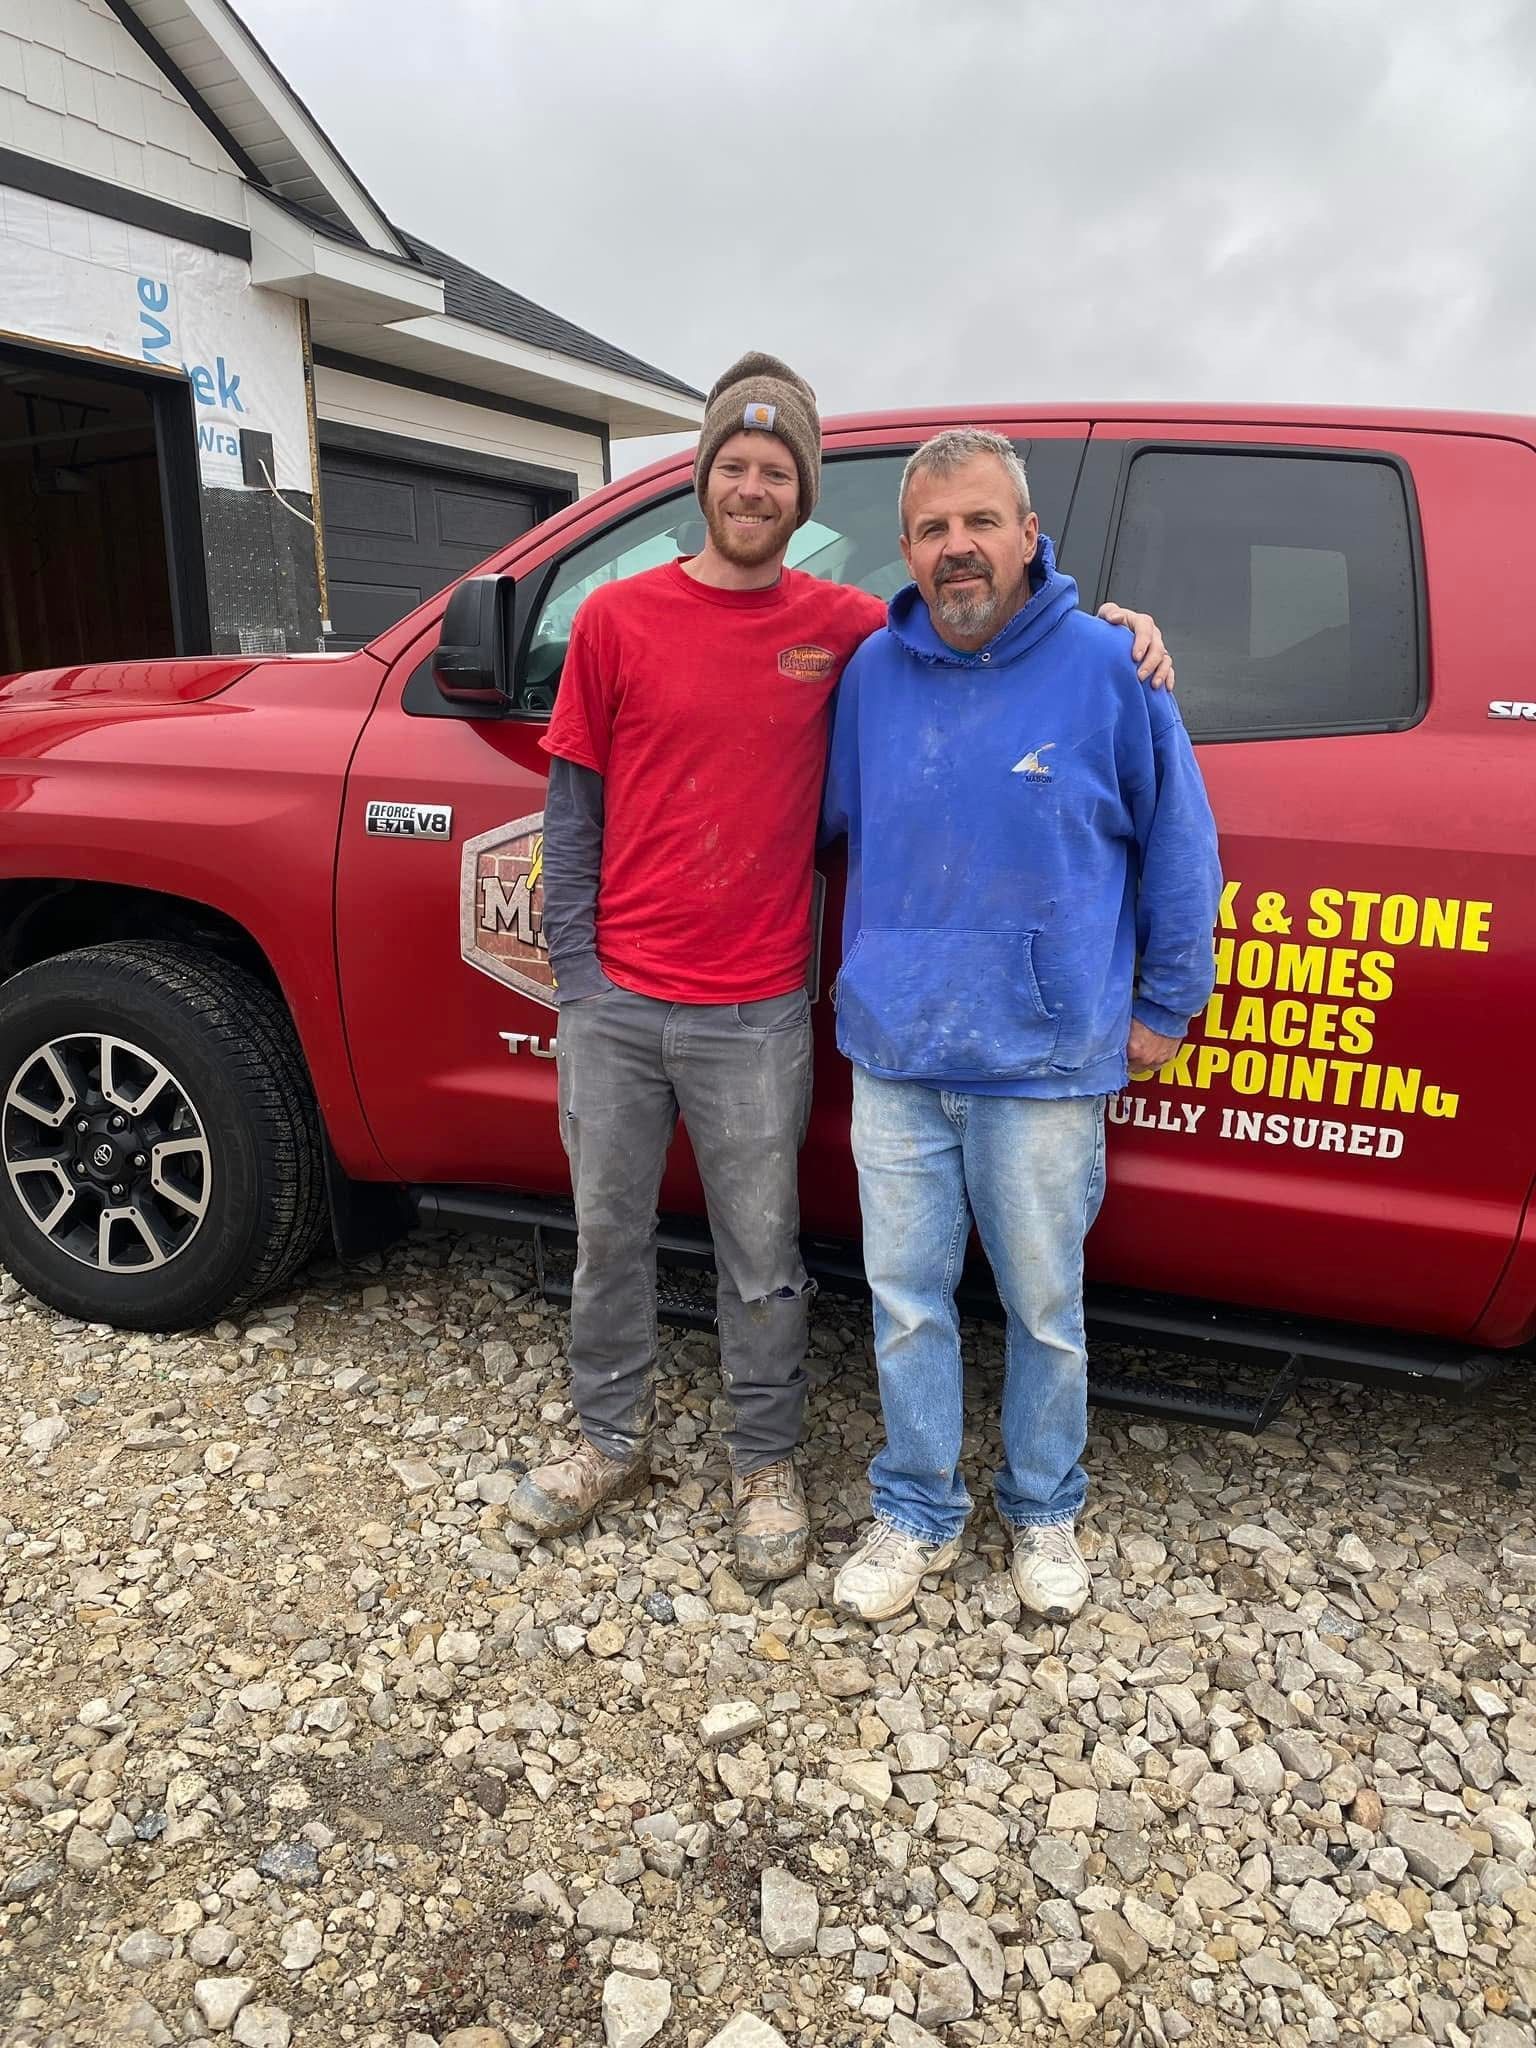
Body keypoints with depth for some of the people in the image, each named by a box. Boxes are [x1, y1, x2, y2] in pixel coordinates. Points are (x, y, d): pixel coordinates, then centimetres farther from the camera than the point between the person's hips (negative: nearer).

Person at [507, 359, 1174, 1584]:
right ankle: (614, 1441, 37)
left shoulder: (842, 627, 2)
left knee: (762, 1256, 10)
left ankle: (765, 1466, 31)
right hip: (614, 1006, 1)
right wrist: (573, 968, -2)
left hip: (756, 1019, -1)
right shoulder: (617, 618, 1)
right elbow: (572, 805, 3)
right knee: (608, 1233, 15)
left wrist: (1107, 627, 0)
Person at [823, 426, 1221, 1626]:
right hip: (894, 1056, 3)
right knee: (908, 1300, 12)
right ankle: (917, 1515, 31)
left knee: (1045, 1309, 12)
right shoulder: (873, 673, 4)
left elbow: (1178, 844, 2)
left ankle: (1044, 1514, 35)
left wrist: (1165, 1005, 4)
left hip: (1045, 1064, -2)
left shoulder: (1107, 670, -5)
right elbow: (831, 825, 17)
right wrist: (869, 976, 12)